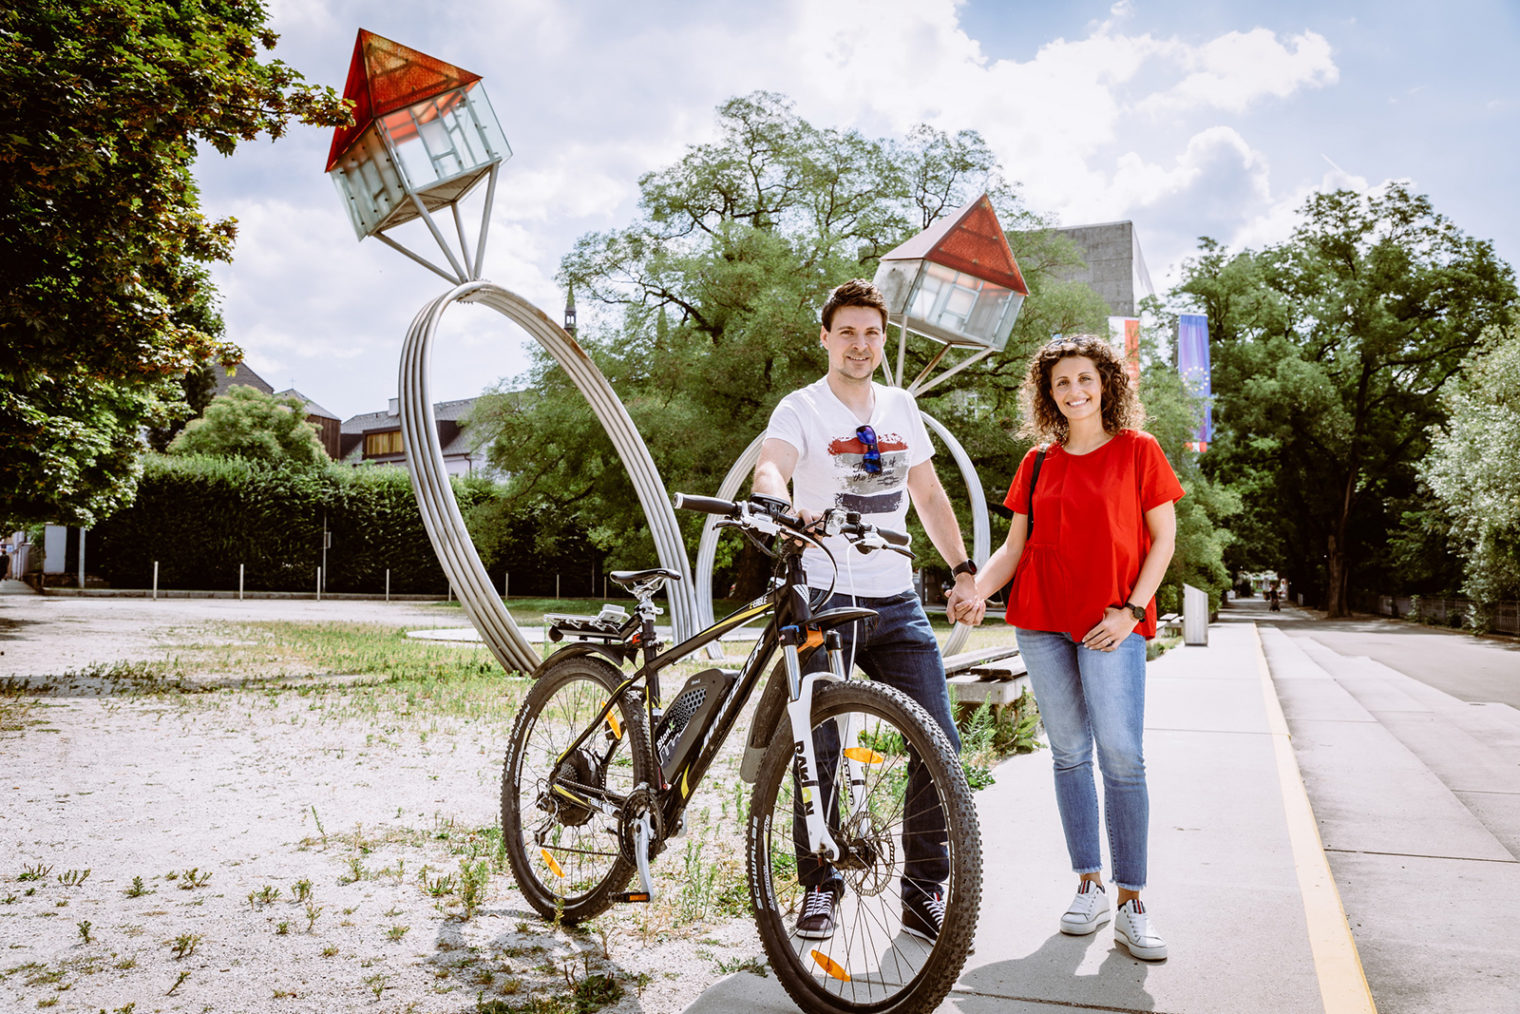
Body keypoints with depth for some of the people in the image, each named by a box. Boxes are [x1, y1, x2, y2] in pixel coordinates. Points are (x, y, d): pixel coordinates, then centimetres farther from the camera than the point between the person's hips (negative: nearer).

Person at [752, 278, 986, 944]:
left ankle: (924, 892, 15)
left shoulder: (901, 408, 14)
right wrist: (784, 507, -45)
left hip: (896, 602, 5)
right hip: (821, 600, -4)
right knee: (817, 751, -2)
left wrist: (964, 571, 11)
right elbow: (768, 469, -22)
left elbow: (929, 496, 20)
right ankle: (818, 888, 18)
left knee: (938, 744, -1)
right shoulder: (802, 410, -2)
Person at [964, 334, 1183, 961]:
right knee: (1069, 755, 7)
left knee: (1121, 757, -9)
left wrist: (1132, 609, -9)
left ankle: (1131, 905, 0)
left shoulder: (1137, 450, 4)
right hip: (1042, 621, 3)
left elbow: (1163, 538, 3)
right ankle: (1090, 887, 19)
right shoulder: (1038, 463, 12)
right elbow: (1015, 546, 11)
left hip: (1112, 624, -3)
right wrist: (976, 588, -8)